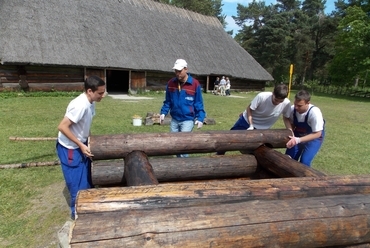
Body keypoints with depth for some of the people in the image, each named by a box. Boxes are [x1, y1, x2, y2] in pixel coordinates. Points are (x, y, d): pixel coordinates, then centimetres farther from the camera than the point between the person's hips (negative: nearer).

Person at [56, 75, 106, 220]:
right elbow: (62, 127, -29)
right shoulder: (80, 105, -30)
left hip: (81, 145, 9)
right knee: (78, 182, 4)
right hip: (70, 148, -9)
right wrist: (81, 145, -25)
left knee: (86, 178, 19)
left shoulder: (90, 103, -2)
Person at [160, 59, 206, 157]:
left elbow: (198, 103, -4)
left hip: (188, 120, -4)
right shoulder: (171, 83, 1)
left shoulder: (195, 84, -9)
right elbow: (167, 101, 10)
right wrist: (163, 112, -3)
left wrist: (200, 118, -12)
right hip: (174, 120, 5)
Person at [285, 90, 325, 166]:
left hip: (314, 138, -4)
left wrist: (298, 140, -38)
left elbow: (317, 134, -27)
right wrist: (289, 136, -24)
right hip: (298, 136, 4)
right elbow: (291, 125, -5)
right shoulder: (292, 109, -24)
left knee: (304, 162, -14)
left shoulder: (315, 112, -35)